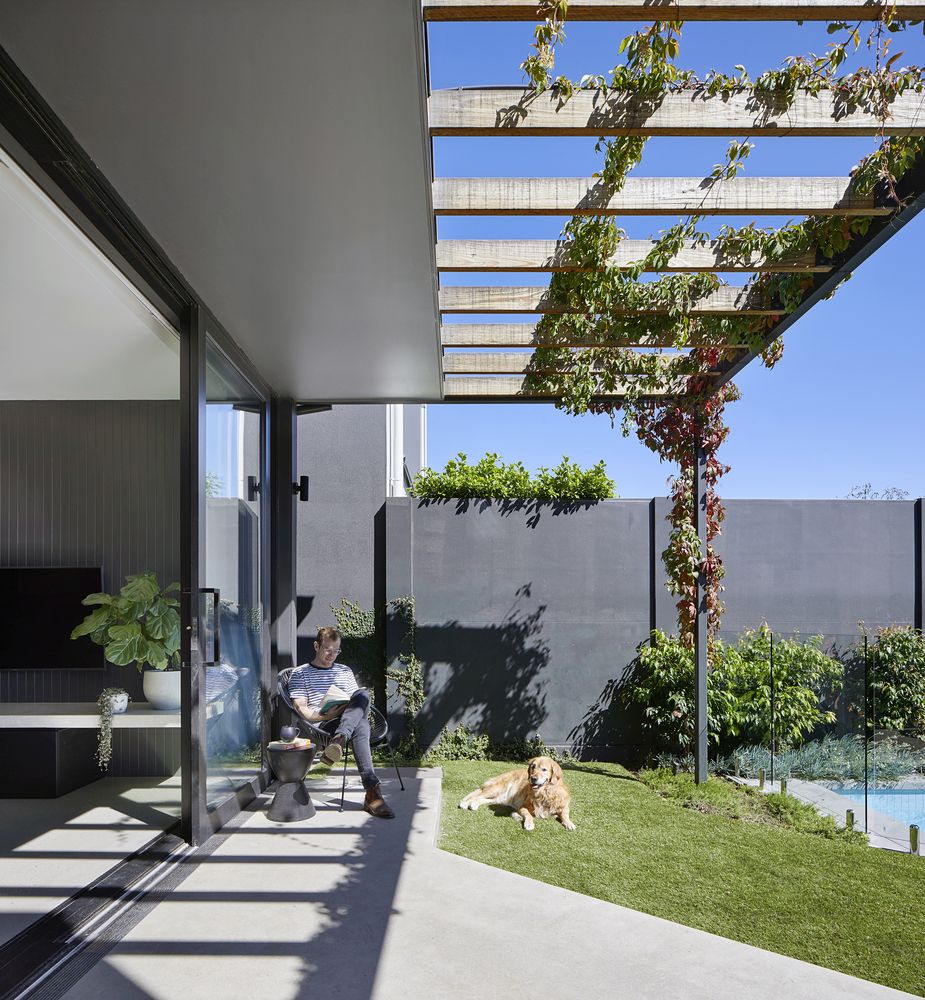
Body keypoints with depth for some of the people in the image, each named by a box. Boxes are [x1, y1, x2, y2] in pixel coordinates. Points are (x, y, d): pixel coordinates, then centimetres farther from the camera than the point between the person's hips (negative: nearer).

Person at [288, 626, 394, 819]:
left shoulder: (345, 671, 30)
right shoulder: (300, 673, 15)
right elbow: (301, 710, 3)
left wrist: (357, 709, -2)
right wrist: (326, 716, -16)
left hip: (350, 720, 4)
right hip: (322, 726, -4)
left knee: (363, 694, -33)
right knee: (360, 726, -39)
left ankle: (338, 741, -51)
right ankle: (372, 792, -51)